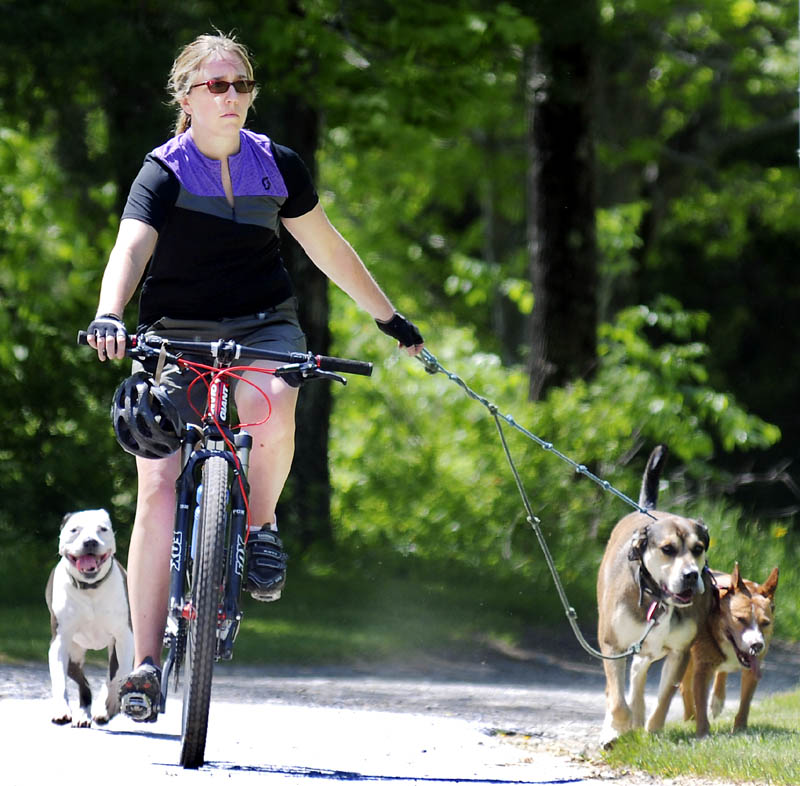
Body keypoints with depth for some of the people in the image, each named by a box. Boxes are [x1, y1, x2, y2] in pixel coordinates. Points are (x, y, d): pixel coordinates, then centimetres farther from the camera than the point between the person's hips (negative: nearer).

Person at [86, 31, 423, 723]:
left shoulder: (276, 166, 2)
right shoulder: (163, 174, -9)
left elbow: (327, 247, 16)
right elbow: (131, 248, -26)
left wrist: (388, 316, 22)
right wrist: (108, 315, -46)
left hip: (264, 328, 2)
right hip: (178, 337, -1)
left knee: (270, 406, -35)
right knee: (158, 489, -14)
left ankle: (260, 523, -5)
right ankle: (146, 661, -8)